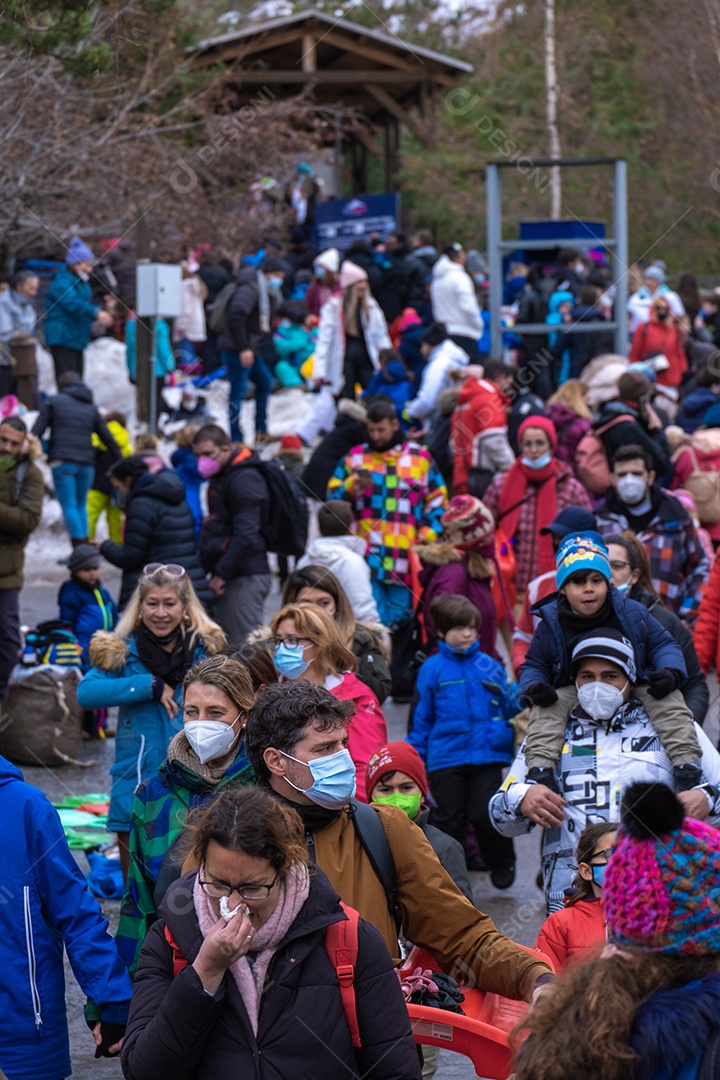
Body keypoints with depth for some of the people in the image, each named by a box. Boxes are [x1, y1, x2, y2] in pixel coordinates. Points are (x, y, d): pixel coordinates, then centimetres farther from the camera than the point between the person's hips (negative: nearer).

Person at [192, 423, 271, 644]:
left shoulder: (244, 479, -15)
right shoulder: (220, 477, 18)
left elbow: (246, 536, -22)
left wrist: (222, 573, -19)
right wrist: (214, 571, 13)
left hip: (245, 577, -10)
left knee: (245, 644, -10)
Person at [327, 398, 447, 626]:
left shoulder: (420, 458, 11)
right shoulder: (355, 457, 12)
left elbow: (438, 501, 16)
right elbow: (333, 496, 9)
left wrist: (427, 535, 1)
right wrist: (353, 486, -12)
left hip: (406, 559, 0)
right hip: (366, 557, 0)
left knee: (400, 618, 2)